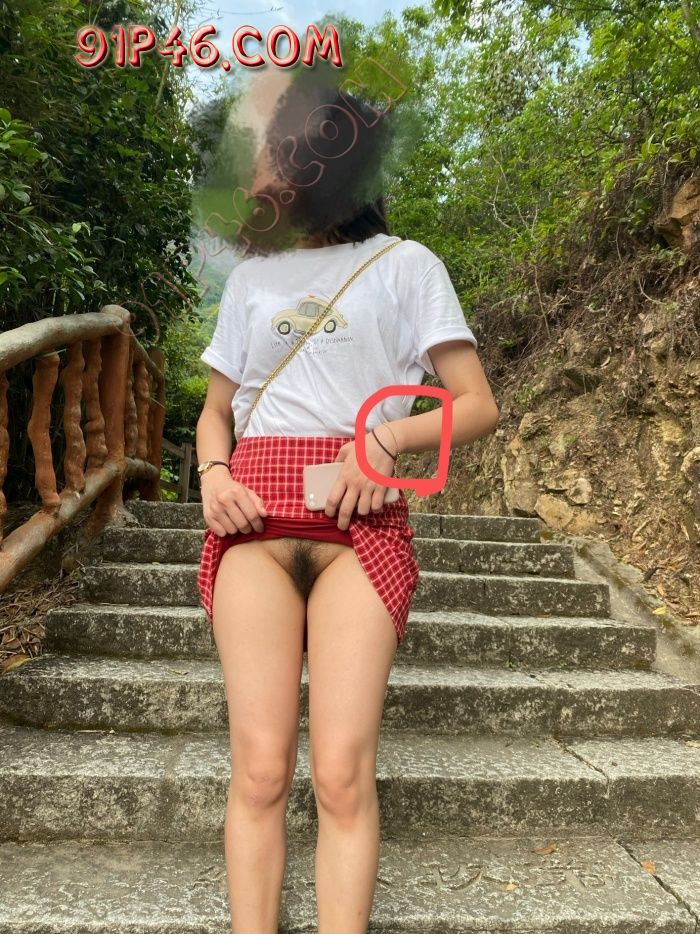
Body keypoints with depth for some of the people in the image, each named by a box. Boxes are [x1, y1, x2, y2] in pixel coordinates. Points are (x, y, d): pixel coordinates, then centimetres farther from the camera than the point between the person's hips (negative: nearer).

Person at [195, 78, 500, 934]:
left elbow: (478, 407, 5)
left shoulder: (404, 263, 10)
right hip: (254, 522, 3)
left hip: (362, 523, -2)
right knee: (259, 769, -3)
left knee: (342, 774, -9)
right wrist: (212, 475, 1)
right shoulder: (250, 276, 21)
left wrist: (387, 435, -13)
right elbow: (214, 411, 23)